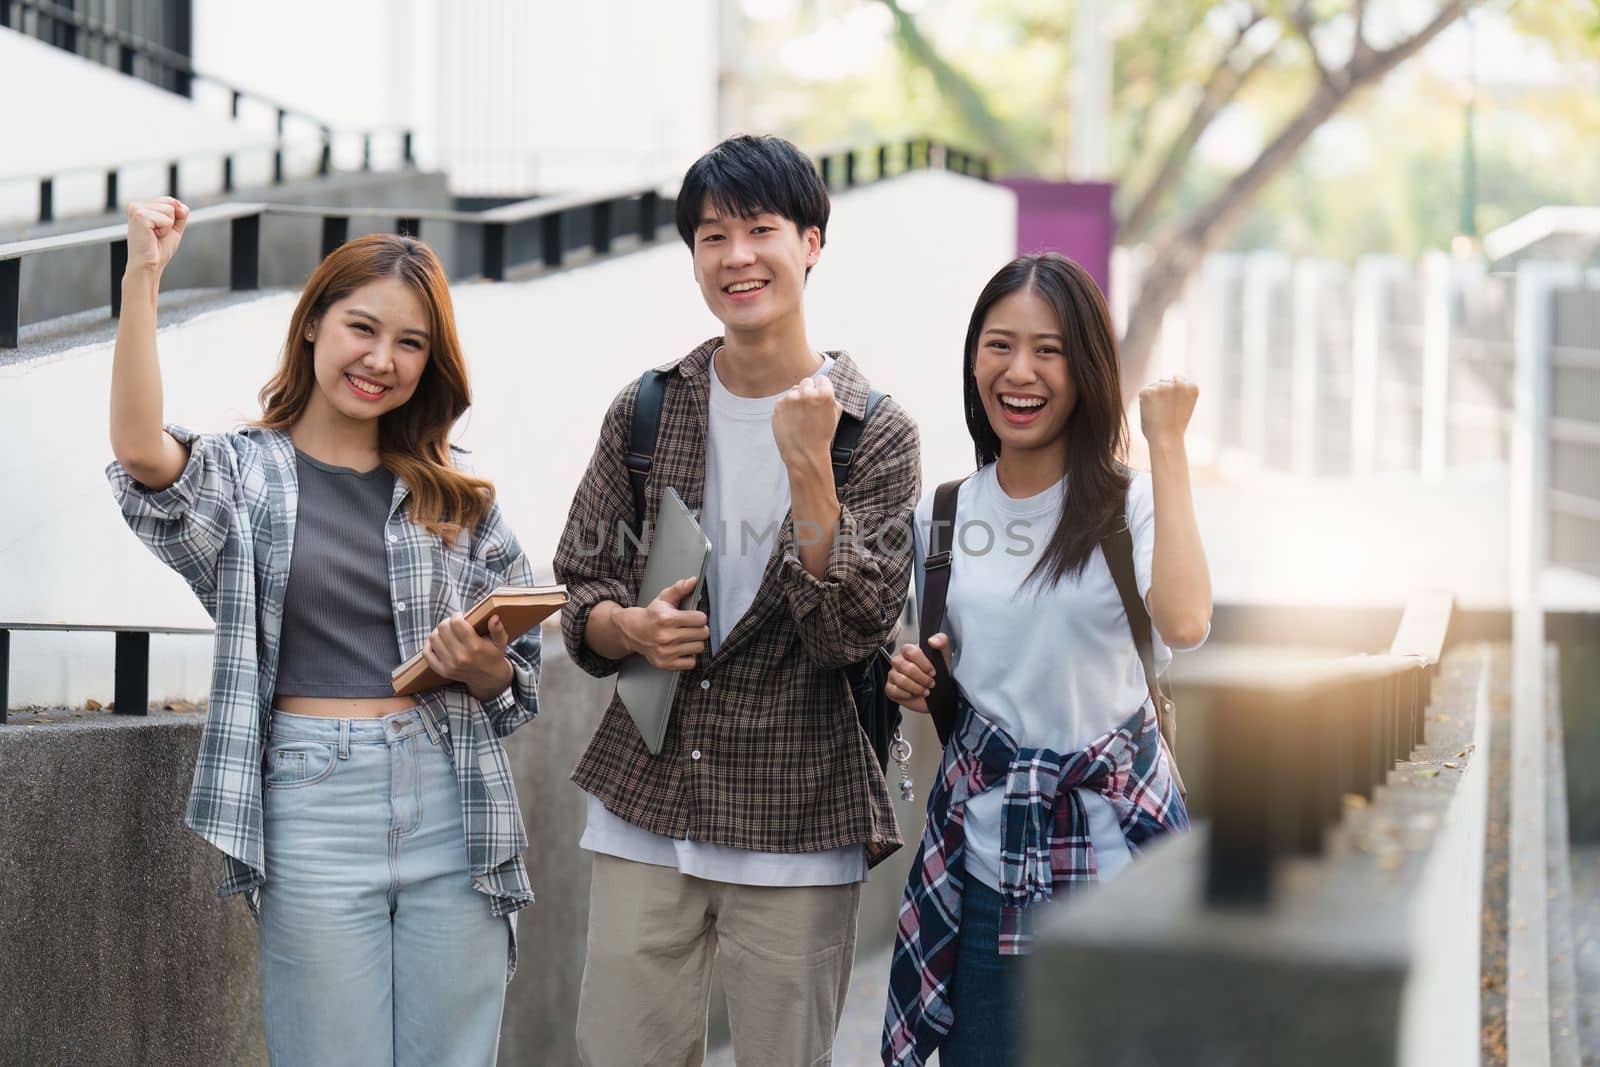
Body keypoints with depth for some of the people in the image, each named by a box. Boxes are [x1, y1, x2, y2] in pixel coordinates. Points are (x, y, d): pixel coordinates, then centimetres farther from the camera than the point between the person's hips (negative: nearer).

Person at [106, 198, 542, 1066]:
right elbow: (141, 450, -18)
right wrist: (140, 280, -21)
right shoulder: (243, 475, 5)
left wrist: (483, 667, -7)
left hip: (452, 806, 3)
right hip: (313, 811, -3)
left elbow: (519, 676, 16)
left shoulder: (457, 495, 13)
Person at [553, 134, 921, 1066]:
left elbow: (854, 631, -12)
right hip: (645, 812, 2)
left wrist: (809, 467, -20)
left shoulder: (877, 435, -3)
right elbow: (580, 589, 11)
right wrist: (629, 627, -12)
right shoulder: (645, 413, 5)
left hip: (798, 834, -2)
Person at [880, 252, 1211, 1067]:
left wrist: (1167, 443, -23)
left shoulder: (1130, 506, -8)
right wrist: (912, 682, -5)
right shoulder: (942, 518, 5)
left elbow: (1183, 623, -29)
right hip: (985, 855, 3)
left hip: (1114, 846, -3)